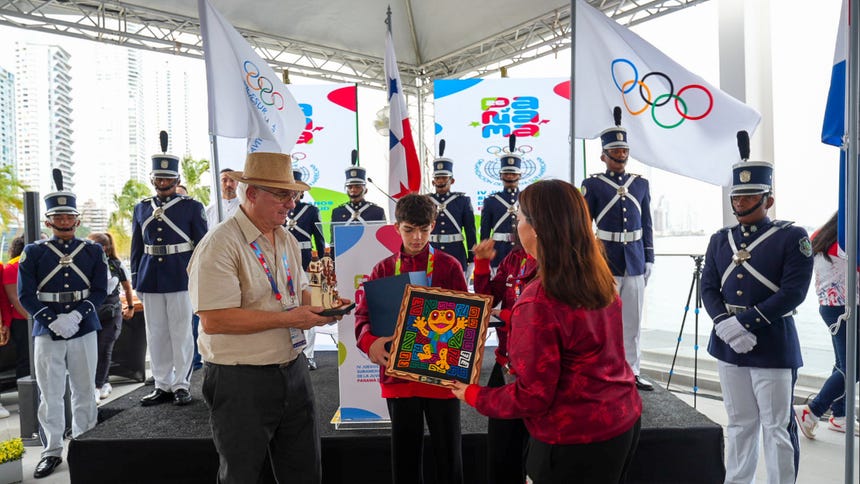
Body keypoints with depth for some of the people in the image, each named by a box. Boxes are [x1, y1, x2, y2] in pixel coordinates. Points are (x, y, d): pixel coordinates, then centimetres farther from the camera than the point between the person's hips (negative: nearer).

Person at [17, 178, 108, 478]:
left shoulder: (94, 252, 5)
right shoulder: (33, 253, 4)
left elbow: (100, 291, 0)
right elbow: (26, 295, -1)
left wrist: (76, 315, -16)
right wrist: (52, 320, -15)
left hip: (84, 331, 1)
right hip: (46, 332, 0)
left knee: (85, 391, 8)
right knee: (50, 395, 4)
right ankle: (52, 451, 16)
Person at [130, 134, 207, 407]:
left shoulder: (192, 207, -2)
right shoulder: (142, 208, 11)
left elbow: (202, 246, -3)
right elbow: (136, 248, 14)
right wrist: (136, 281, 10)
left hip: (181, 279, -4)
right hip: (150, 279, 4)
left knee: (181, 333, 4)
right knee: (156, 334, 11)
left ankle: (181, 385, 15)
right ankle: (162, 386, 22)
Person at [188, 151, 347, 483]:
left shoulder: (287, 240, 9)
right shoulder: (220, 245, -17)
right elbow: (214, 320, -24)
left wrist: (320, 308, -2)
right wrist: (287, 319, -23)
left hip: (293, 372, 7)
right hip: (242, 383, -7)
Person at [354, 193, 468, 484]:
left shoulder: (449, 266, -2)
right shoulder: (383, 269, 4)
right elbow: (364, 313, -4)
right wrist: (370, 342, -24)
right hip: (398, 374, 2)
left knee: (448, 451, 12)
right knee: (404, 452, 16)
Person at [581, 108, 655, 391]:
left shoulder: (641, 184, 10)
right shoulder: (592, 185, -2)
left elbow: (646, 225, 13)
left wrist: (649, 259, 8)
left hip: (635, 261, 4)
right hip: (605, 261, -4)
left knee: (633, 320, 11)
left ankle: (632, 371, 22)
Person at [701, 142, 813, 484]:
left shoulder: (792, 237, -5)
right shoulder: (720, 240, 9)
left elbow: (793, 292, -14)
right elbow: (709, 288, 5)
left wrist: (745, 322, -18)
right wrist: (724, 325, -13)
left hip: (773, 346, -4)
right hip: (728, 344, 5)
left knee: (777, 427, 6)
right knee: (739, 423, 16)